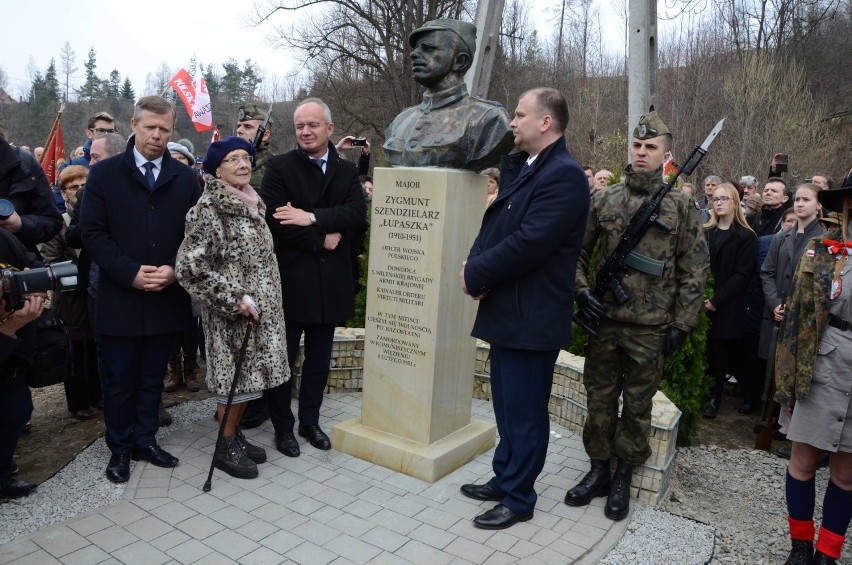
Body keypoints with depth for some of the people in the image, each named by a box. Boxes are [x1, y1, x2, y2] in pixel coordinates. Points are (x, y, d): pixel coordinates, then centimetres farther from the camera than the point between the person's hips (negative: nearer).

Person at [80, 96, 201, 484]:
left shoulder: (185, 178, 5)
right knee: (119, 380, 9)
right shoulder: (104, 173, 0)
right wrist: (130, 273, -15)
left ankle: (145, 440, 30)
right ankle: (120, 449, 26)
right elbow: (92, 233, -4)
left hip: (166, 297, 2)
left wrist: (175, 270, -11)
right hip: (119, 298, -1)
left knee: (152, 378, 14)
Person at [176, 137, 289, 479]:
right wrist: (234, 297, -20)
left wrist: (264, 300, 15)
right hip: (232, 311, -7)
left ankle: (235, 435, 30)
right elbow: (190, 266, -20)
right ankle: (226, 447, 19)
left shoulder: (253, 203, 10)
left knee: (249, 374, 13)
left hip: (260, 307, 7)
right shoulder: (208, 208, -14)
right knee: (235, 375, 2)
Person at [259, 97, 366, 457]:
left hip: (330, 281, 3)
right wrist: (321, 240, -14)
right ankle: (283, 426, 24)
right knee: (283, 357, 8)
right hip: (290, 278, -3)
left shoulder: (346, 171, 8)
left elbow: (358, 213, -9)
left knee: (319, 358, 14)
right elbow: (273, 220, -14)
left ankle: (310, 420, 30)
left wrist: (312, 217, -21)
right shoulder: (279, 167, -3)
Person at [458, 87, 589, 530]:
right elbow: (494, 226, 11)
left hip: (531, 316, -9)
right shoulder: (519, 168, 14)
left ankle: (518, 499, 21)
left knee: (524, 411, 5)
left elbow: (528, 243, -26)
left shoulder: (564, 175, -17)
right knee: (507, 405, 20)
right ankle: (505, 479, 36)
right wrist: (476, 267, -8)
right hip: (506, 310, 9)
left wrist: (475, 275, -14)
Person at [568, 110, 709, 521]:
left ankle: (623, 478, 26)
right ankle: (598, 470, 28)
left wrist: (681, 324, -5)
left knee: (637, 406, 10)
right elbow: (578, 250, 10)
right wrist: (581, 290, -4)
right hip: (604, 321, 2)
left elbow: (694, 270, -1)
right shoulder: (603, 200, 4)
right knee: (600, 399, 11)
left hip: (651, 328, -2)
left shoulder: (681, 206, -1)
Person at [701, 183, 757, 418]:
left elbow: (742, 275, -8)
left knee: (718, 354, 4)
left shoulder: (746, 237, 0)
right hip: (700, 304, 3)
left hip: (726, 309, -3)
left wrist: (717, 300, -14)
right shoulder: (704, 232, 11)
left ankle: (714, 399, 17)